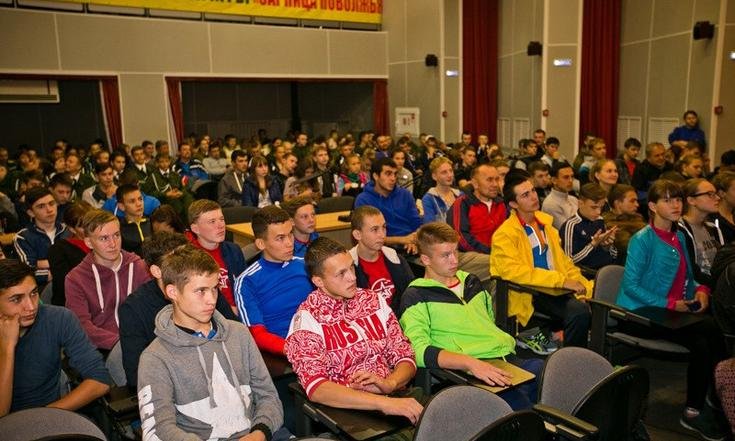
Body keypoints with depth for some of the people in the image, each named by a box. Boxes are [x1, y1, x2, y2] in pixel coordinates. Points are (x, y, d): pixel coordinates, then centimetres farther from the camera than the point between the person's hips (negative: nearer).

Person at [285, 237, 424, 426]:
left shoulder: (374, 300, 9)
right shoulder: (307, 319, -6)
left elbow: (405, 357, 11)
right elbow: (315, 388, -18)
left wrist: (389, 384, -12)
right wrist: (384, 403, -27)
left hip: (396, 398, 5)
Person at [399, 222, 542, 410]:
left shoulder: (472, 281, 24)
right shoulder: (416, 297, 1)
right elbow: (419, 351, -12)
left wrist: (508, 342, 15)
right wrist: (470, 363, -23)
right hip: (470, 373, -7)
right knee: (517, 401, -34)